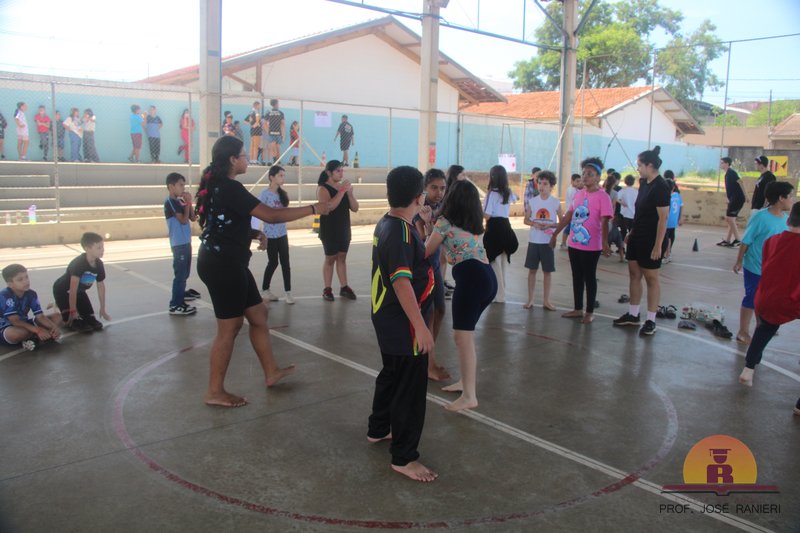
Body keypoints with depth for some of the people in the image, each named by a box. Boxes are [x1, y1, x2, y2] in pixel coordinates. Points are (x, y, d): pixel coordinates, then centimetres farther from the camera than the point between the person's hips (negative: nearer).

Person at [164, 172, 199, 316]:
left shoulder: (180, 201, 13)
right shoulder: (170, 202, -12)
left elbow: (193, 218, 11)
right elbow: (183, 220, -19)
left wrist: (188, 203, 1)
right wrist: (187, 203, -10)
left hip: (185, 242, 9)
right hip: (179, 243, -9)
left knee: (184, 272, 22)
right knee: (180, 273, -10)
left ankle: (181, 293, 40)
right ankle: (176, 305, -9)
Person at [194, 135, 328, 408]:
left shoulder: (218, 185, 12)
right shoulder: (229, 188, -19)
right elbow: (271, 215, -22)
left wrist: (255, 234, 4)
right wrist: (314, 209, -15)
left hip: (226, 263, 10)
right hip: (222, 265, -10)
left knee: (258, 314, 16)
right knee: (230, 327, -1)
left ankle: (271, 372, 28)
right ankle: (215, 392, 11)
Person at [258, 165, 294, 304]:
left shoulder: (282, 194, 9)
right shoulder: (265, 194, -11)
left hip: (282, 233, 6)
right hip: (270, 234, -5)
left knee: (285, 263, 2)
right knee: (273, 262, 2)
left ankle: (288, 292, 6)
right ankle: (265, 290, 19)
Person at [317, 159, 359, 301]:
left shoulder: (344, 186, 8)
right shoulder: (323, 189, -10)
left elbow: (355, 208, 4)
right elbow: (329, 206, -28)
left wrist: (349, 192, -11)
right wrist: (342, 191, -26)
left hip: (344, 229, 6)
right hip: (329, 230, -5)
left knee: (342, 257, 10)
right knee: (330, 258, 1)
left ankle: (344, 287, 15)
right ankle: (327, 289, 8)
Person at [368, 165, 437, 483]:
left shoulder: (385, 224, 7)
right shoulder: (402, 233, -23)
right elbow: (401, 281, -31)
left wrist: (422, 224, 20)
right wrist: (420, 326, -32)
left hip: (386, 317, 10)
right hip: (403, 323, -10)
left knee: (392, 374, 26)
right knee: (411, 387, 0)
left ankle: (378, 429, 43)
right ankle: (403, 457, 10)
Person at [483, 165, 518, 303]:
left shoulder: (492, 193, -14)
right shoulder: (508, 193, 8)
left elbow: (487, 215, -19)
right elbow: (515, 198, 34)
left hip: (494, 228, -7)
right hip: (505, 226, 7)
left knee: (494, 263, 1)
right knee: (502, 263, 17)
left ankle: (499, 295, 4)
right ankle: (501, 292, 27)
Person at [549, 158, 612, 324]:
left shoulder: (602, 197, -11)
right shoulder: (578, 194, 9)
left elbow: (604, 222, -18)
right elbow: (568, 216, 15)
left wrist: (605, 243, -29)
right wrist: (555, 234, 15)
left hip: (591, 247, -6)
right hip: (574, 244, 6)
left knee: (589, 278, 4)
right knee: (577, 277, 14)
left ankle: (590, 312, 15)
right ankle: (577, 309, 26)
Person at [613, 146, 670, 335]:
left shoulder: (660, 187, -18)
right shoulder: (644, 183, 8)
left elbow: (663, 218, -21)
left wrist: (658, 245, -23)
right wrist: (632, 232, 17)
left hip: (651, 241, -9)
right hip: (637, 238, 9)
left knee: (651, 278, 1)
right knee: (634, 274, 13)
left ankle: (651, 320, 12)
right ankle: (633, 315, 24)